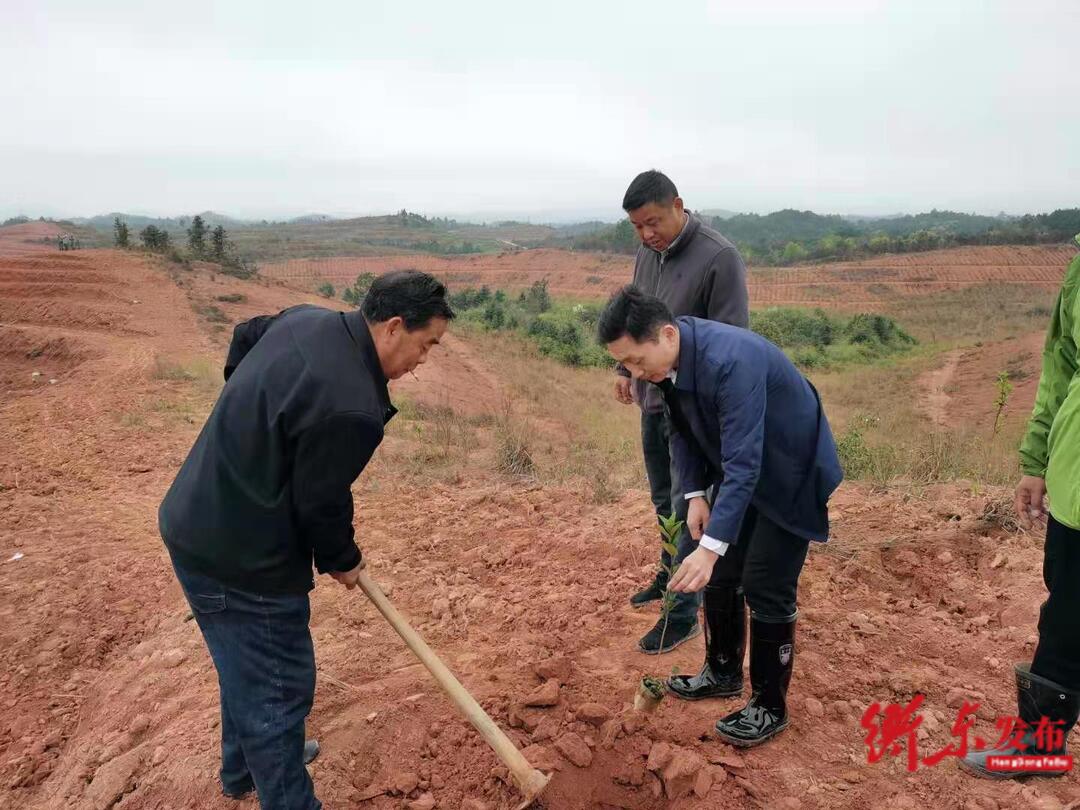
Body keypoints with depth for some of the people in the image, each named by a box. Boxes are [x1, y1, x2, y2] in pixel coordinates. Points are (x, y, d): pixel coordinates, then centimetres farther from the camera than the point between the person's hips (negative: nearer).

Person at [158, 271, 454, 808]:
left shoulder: (305, 319, -1)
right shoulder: (352, 408, -30)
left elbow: (243, 338, 19)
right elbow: (321, 502, -19)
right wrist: (342, 560, 1)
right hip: (241, 559, -11)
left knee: (246, 665, 28)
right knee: (278, 688, 5)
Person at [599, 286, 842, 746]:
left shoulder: (731, 360, -37)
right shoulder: (666, 359, -11)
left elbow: (744, 464, -39)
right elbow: (682, 429, 5)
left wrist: (710, 548, -42)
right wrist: (695, 495, -4)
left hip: (789, 474, -8)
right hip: (741, 468, 8)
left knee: (766, 588, -4)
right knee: (720, 576, 13)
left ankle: (770, 708, 15)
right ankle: (723, 673, 35)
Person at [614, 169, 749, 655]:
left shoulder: (719, 258, -18)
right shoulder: (647, 253, 6)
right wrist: (625, 369, 14)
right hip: (653, 400, 8)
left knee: (688, 507, -2)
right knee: (664, 499, 19)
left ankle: (683, 614, 8)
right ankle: (670, 575, 38)